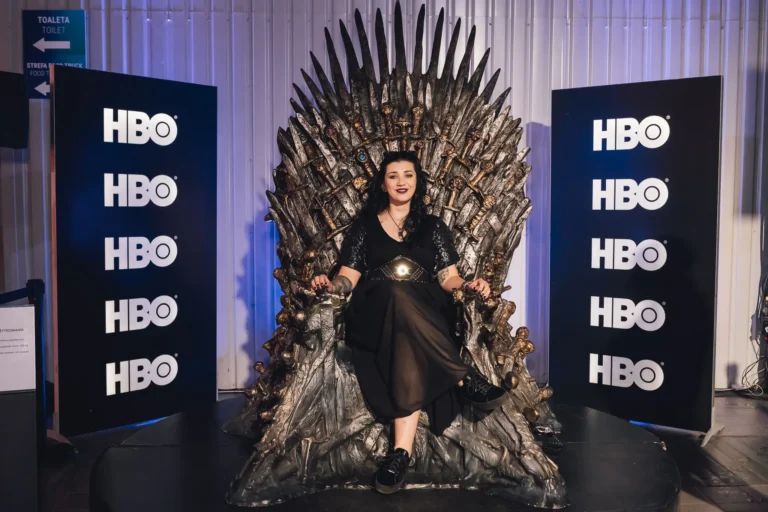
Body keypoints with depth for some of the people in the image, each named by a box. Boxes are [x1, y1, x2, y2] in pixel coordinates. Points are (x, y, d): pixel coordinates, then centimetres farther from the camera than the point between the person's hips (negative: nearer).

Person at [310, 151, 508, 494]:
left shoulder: (433, 227, 19)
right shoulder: (364, 226, 17)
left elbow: (448, 278, 11)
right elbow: (349, 276, 10)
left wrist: (468, 285, -12)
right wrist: (331, 285, -13)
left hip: (425, 315, 1)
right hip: (374, 315, -1)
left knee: (410, 346, -39)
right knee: (398, 295, -39)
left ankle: (402, 450, -43)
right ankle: (465, 380, -35)